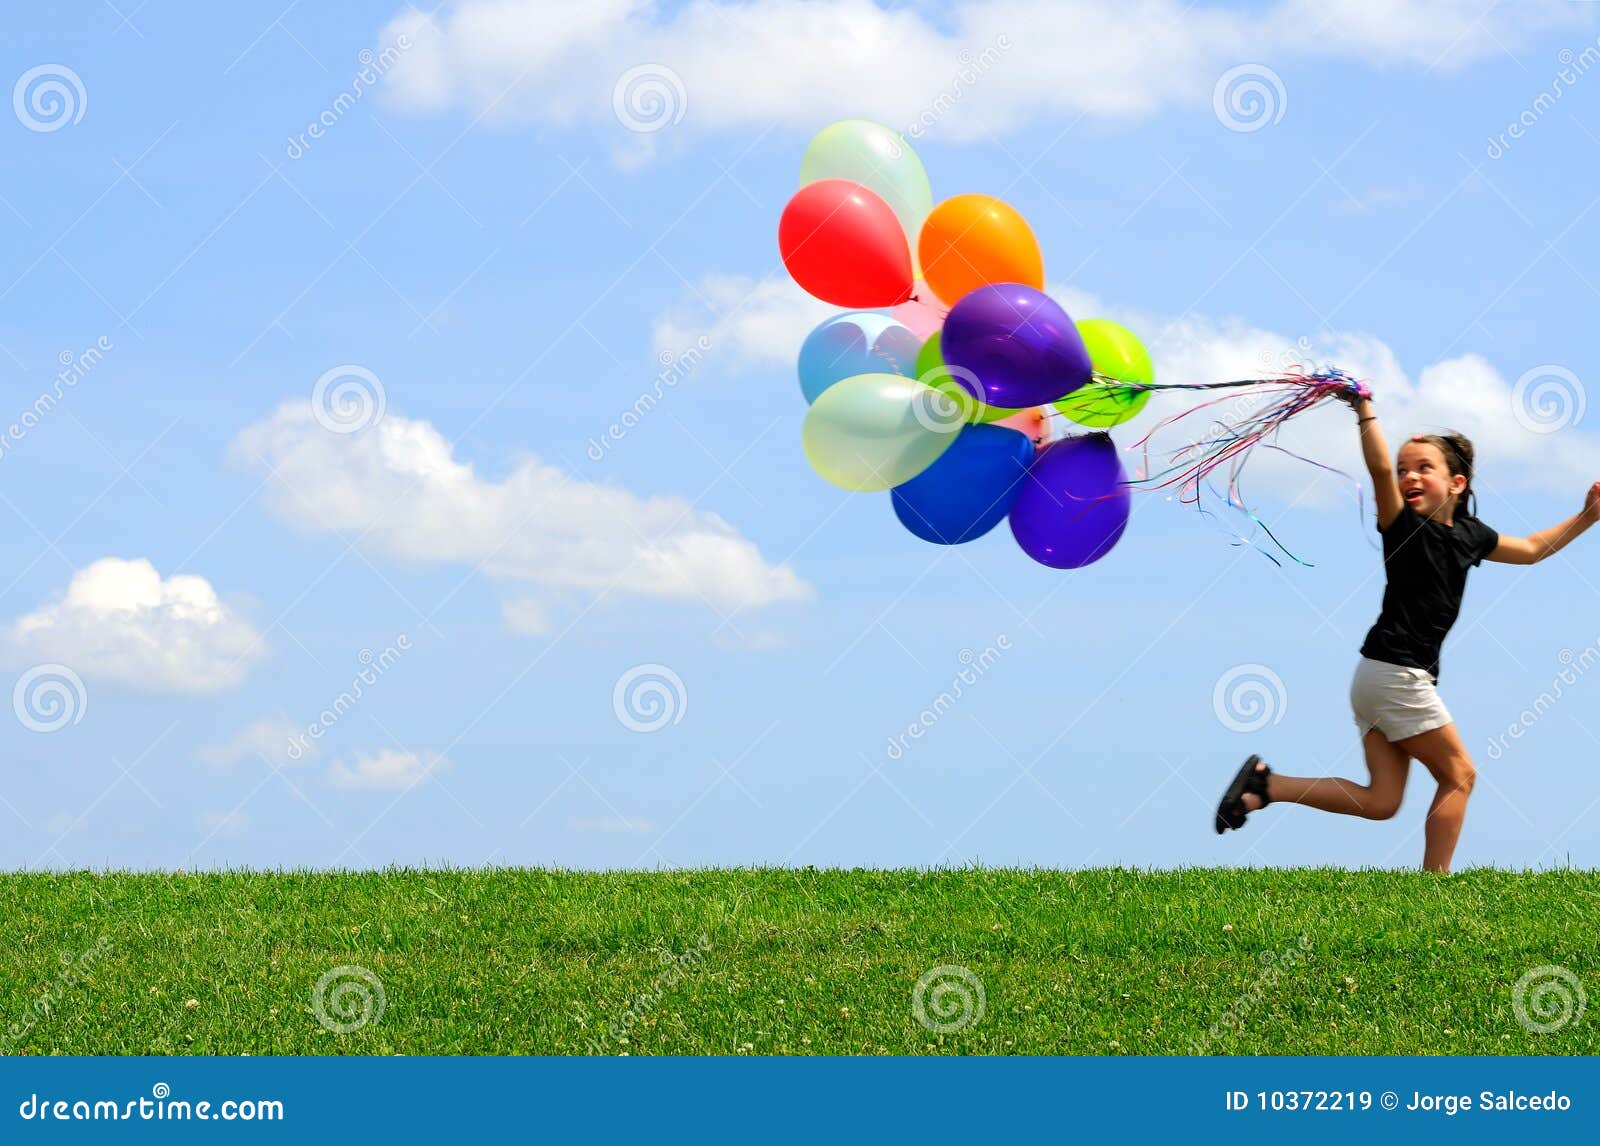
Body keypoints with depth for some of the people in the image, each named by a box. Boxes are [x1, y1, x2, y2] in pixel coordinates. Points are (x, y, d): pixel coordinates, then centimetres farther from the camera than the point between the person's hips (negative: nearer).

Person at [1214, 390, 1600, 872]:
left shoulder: (1469, 535, 10)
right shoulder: (1405, 526, -11)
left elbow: (1532, 549, 24)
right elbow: (1379, 469, -28)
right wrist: (1363, 408, -33)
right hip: (1396, 673, -8)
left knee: (1380, 802, 6)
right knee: (1459, 776, 1)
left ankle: (1265, 784, 3)